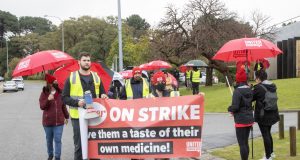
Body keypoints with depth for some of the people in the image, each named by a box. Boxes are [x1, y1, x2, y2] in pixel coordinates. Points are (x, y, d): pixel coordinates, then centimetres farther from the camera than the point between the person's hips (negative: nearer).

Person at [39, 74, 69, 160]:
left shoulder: (60, 93, 1)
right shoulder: (44, 93, -4)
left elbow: (63, 106, 9)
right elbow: (42, 107, -10)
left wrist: (66, 117, 14)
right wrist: (48, 100, -26)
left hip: (59, 121, 0)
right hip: (47, 121, 0)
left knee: (57, 140, -3)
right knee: (49, 140, 14)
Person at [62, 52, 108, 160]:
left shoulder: (96, 77, 11)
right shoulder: (71, 78, 0)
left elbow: (102, 94, 18)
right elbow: (64, 98, -2)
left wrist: (103, 96, -5)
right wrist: (77, 102, -17)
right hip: (78, 116, -3)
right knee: (79, 145, 3)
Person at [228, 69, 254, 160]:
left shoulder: (237, 91, -18)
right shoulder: (249, 90, 5)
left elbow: (235, 107, -20)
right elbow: (250, 102, 11)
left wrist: (229, 109, -1)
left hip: (241, 121, -7)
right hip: (249, 119, 8)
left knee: (242, 144, 0)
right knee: (245, 142, 18)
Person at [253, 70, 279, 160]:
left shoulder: (258, 87, -17)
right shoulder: (272, 86, 5)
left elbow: (251, 98, -10)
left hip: (262, 115, -7)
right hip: (272, 114, 7)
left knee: (265, 135, 1)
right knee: (268, 133, 22)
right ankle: (271, 152, 34)